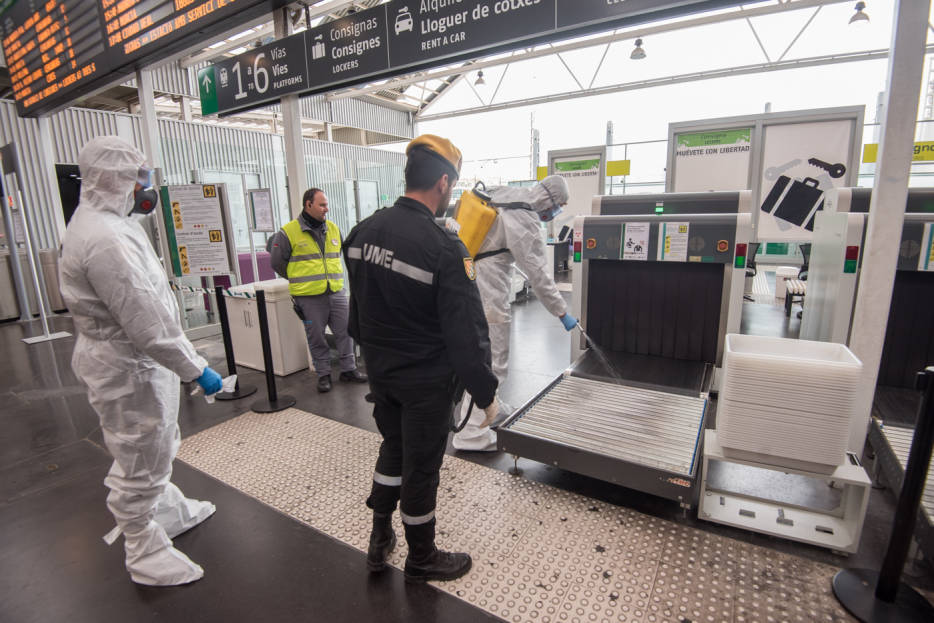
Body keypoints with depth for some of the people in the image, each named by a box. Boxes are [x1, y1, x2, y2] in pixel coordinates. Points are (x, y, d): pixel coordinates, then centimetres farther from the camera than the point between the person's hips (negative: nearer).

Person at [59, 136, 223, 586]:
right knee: (139, 462, 7)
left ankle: (169, 511, 49)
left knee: (155, 448, 27)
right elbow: (147, 324, -29)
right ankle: (145, 554, 28)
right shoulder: (105, 238, -26)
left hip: (136, 360, 11)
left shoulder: (103, 223, 9)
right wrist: (196, 368, -24)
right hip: (127, 368, -11)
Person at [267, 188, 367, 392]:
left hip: (336, 293, 4)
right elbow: (277, 262, 4)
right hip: (309, 297, -4)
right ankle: (323, 374, 21)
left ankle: (348, 369, 22)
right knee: (316, 338, 6)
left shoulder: (333, 229, 10)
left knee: (345, 331, 8)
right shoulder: (288, 232, -5)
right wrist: (299, 280, 10)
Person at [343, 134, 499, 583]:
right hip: (426, 381, -6)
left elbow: (357, 310, 9)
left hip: (379, 373, 7)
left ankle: (380, 541, 42)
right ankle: (421, 560, 36)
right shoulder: (445, 249, -25)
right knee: (421, 466, 12)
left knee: (392, 449, 26)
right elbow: (466, 332, -22)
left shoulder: (363, 232, -2)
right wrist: (485, 392, -10)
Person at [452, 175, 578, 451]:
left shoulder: (500, 193, 11)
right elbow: (539, 274, -15)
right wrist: (562, 312, -8)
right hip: (487, 293, -10)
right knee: (491, 361, -3)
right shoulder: (525, 220, -14)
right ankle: (472, 432, 2)